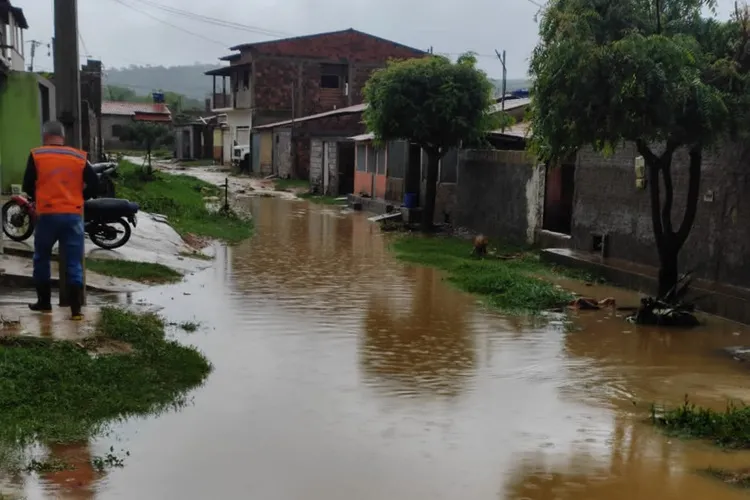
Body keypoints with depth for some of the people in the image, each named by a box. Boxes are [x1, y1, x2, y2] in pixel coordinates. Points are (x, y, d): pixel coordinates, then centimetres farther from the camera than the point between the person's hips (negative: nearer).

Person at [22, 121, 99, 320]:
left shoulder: (36, 155, 1)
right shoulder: (79, 157, 4)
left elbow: (28, 186, 3)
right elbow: (93, 184, 4)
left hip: (47, 214, -1)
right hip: (73, 215, 1)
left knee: (41, 259, 18)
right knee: (74, 263, 3)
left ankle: (44, 302, 23)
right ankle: (76, 309, -1)